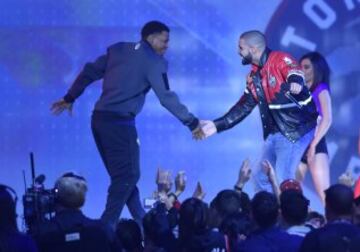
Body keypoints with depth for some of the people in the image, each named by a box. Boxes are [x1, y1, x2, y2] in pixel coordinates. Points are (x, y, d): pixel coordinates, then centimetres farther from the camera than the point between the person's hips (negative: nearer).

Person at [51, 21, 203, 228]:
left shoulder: (118, 50, 14)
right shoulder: (154, 62, -6)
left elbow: (90, 72, 15)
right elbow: (166, 97, -10)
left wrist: (70, 98, 24)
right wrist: (192, 122, -4)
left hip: (100, 119, 8)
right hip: (120, 122, -8)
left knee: (123, 174, 14)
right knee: (127, 176, -3)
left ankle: (142, 223, 19)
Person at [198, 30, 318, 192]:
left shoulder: (280, 60, -14)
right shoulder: (254, 76, 11)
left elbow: (294, 72, -36)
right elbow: (244, 106, 16)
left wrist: (295, 83, -61)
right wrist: (217, 125, 11)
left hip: (296, 128, -9)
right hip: (275, 132, 9)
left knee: (282, 180, -13)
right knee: (261, 178, 11)